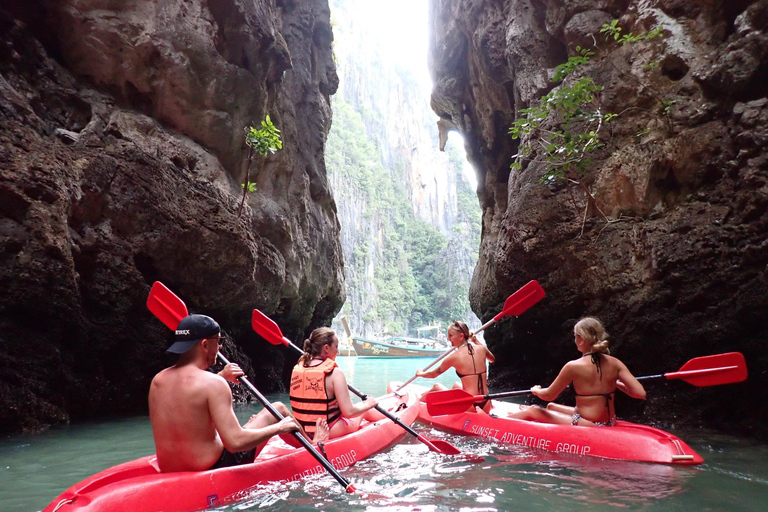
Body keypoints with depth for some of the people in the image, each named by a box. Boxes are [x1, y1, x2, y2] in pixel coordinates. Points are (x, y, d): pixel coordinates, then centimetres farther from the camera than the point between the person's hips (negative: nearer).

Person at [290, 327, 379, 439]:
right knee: (365, 409, 22)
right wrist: (368, 405, -2)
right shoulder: (335, 373, -21)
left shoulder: (297, 368, -3)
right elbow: (349, 412, -21)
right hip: (330, 432, -6)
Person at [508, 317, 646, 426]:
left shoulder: (574, 366, -18)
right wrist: (616, 383, 12)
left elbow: (549, 395, -7)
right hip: (609, 425, 7)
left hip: (585, 428, -7)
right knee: (551, 407, 27)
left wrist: (536, 390, 16)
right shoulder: (615, 364, -5)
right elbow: (640, 393, -6)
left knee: (533, 411, 11)